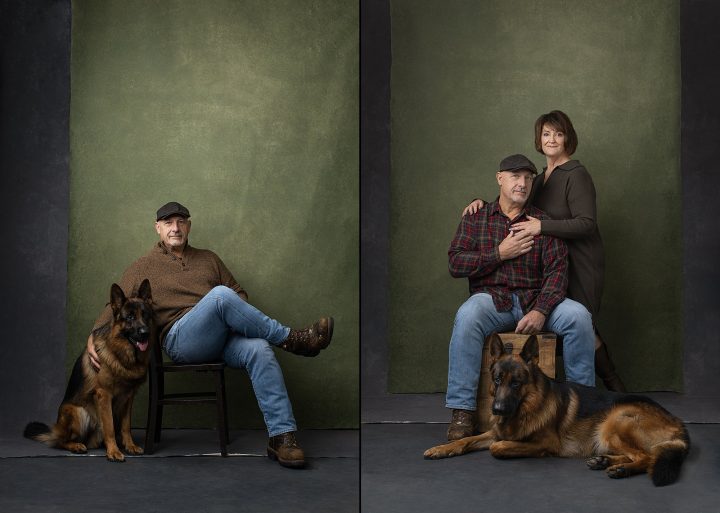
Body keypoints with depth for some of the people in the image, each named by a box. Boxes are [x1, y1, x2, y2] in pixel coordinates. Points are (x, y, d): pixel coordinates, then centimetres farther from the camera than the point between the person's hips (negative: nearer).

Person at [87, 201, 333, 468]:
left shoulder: (208, 259, 25)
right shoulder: (143, 267, 16)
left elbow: (239, 294, 25)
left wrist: (245, 321, 2)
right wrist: (94, 337, -10)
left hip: (225, 337, 4)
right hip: (181, 340, -3)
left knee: (259, 349, -33)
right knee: (220, 295, -34)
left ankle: (282, 437, -33)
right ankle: (291, 338, -23)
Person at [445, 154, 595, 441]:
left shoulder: (543, 222, 10)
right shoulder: (475, 219, 11)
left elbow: (557, 270, -1)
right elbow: (455, 264, 0)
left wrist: (540, 311, -18)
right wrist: (500, 253, -8)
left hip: (535, 299, 2)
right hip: (492, 298, -1)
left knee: (578, 316, -26)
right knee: (468, 317, -36)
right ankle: (462, 412, -32)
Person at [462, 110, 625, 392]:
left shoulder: (576, 175, -12)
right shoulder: (542, 178, 15)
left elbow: (587, 223, -22)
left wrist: (542, 226, -28)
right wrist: (483, 202, 0)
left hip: (579, 264, -8)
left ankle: (614, 386, 11)